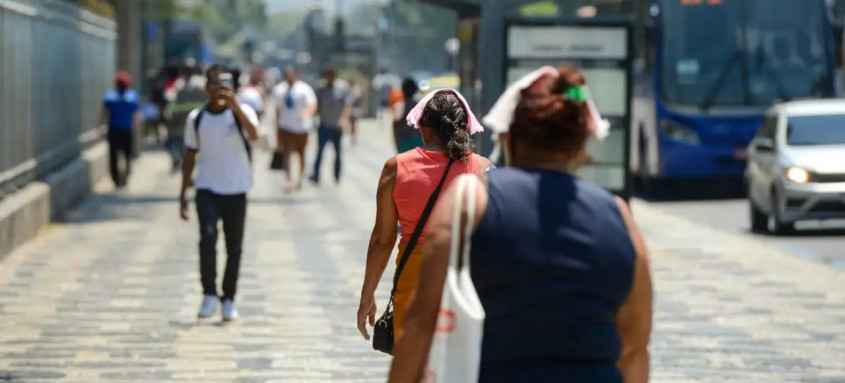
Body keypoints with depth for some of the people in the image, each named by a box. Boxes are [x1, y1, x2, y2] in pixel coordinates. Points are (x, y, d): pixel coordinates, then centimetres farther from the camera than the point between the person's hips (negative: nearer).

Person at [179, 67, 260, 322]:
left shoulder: (241, 112, -4)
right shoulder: (196, 118, 4)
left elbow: (254, 135, -26)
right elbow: (190, 157, 11)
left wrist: (234, 105, -38)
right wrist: (183, 194, 8)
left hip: (236, 190, 0)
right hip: (207, 189, 0)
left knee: (234, 247, 4)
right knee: (208, 236, -21)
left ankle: (229, 300, 20)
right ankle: (209, 295, -10)